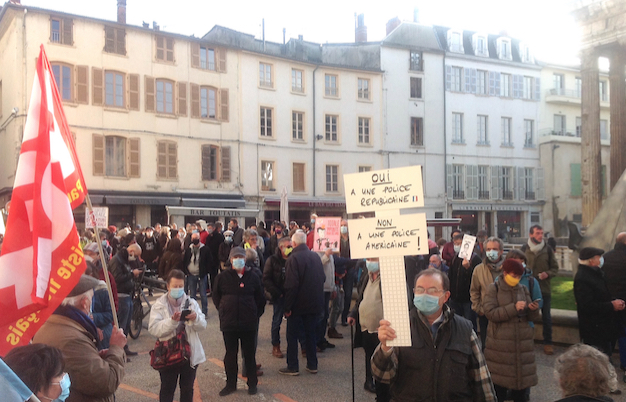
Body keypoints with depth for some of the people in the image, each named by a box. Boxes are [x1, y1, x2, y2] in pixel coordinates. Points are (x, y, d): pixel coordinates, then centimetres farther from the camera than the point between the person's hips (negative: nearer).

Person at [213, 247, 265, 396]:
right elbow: (216, 297, 10)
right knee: (230, 354, 10)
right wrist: (223, 311, 4)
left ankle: (252, 384, 23)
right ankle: (231, 384, 23)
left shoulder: (252, 277, 0)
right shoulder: (223, 277, -1)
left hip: (248, 322, 0)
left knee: (249, 354, 9)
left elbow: (260, 299, 9)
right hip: (228, 323, 0)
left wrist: (256, 315, 5)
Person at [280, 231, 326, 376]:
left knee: (292, 336, 6)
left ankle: (292, 367, 10)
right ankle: (312, 365, 22)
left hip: (298, 304, -6)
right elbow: (323, 278, 11)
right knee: (311, 334, 17)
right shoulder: (316, 256, 4)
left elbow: (291, 284, -21)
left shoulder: (294, 258, -17)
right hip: (315, 303, 6)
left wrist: (288, 307, -16)